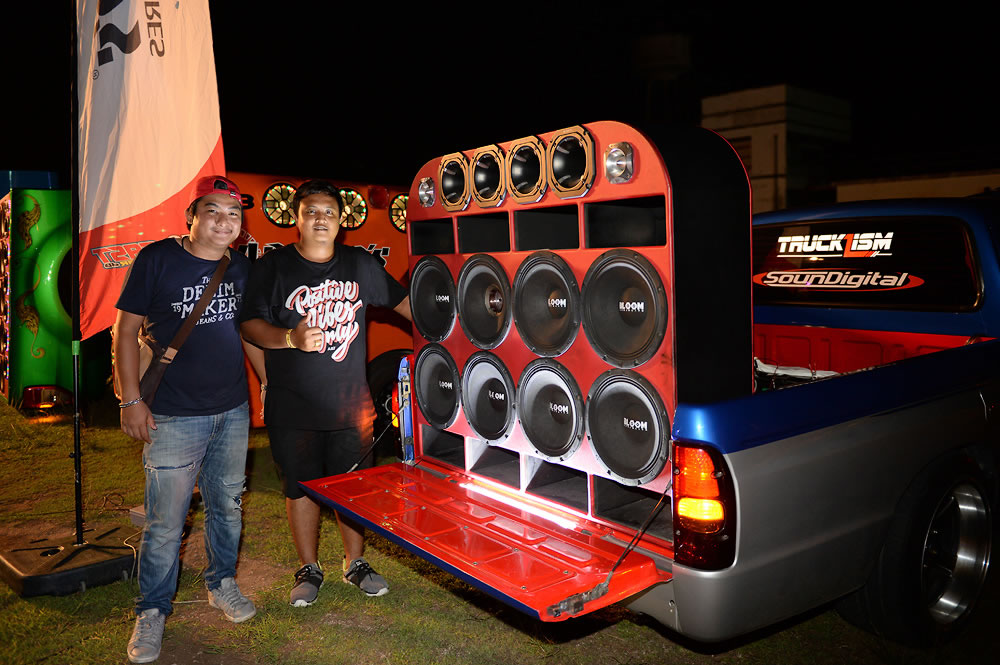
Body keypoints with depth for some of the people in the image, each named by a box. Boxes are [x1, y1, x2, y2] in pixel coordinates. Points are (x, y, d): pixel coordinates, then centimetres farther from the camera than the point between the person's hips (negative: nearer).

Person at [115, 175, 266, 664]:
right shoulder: (157, 259, -7)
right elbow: (126, 330, -5)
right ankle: (152, 611, 21)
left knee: (227, 505, 16)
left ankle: (222, 583, 37)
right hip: (174, 416, -4)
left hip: (233, 411, 5)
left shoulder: (240, 267, 7)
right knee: (165, 522, 2)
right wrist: (131, 400, -10)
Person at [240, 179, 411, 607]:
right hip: (292, 407, -2)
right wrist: (291, 338, -24)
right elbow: (249, 323, -7)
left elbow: (400, 299, 17)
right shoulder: (272, 266, -3)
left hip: (351, 403, 2)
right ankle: (309, 569, 29)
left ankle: (355, 562, 31)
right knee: (301, 488, 10)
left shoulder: (360, 265, 5)